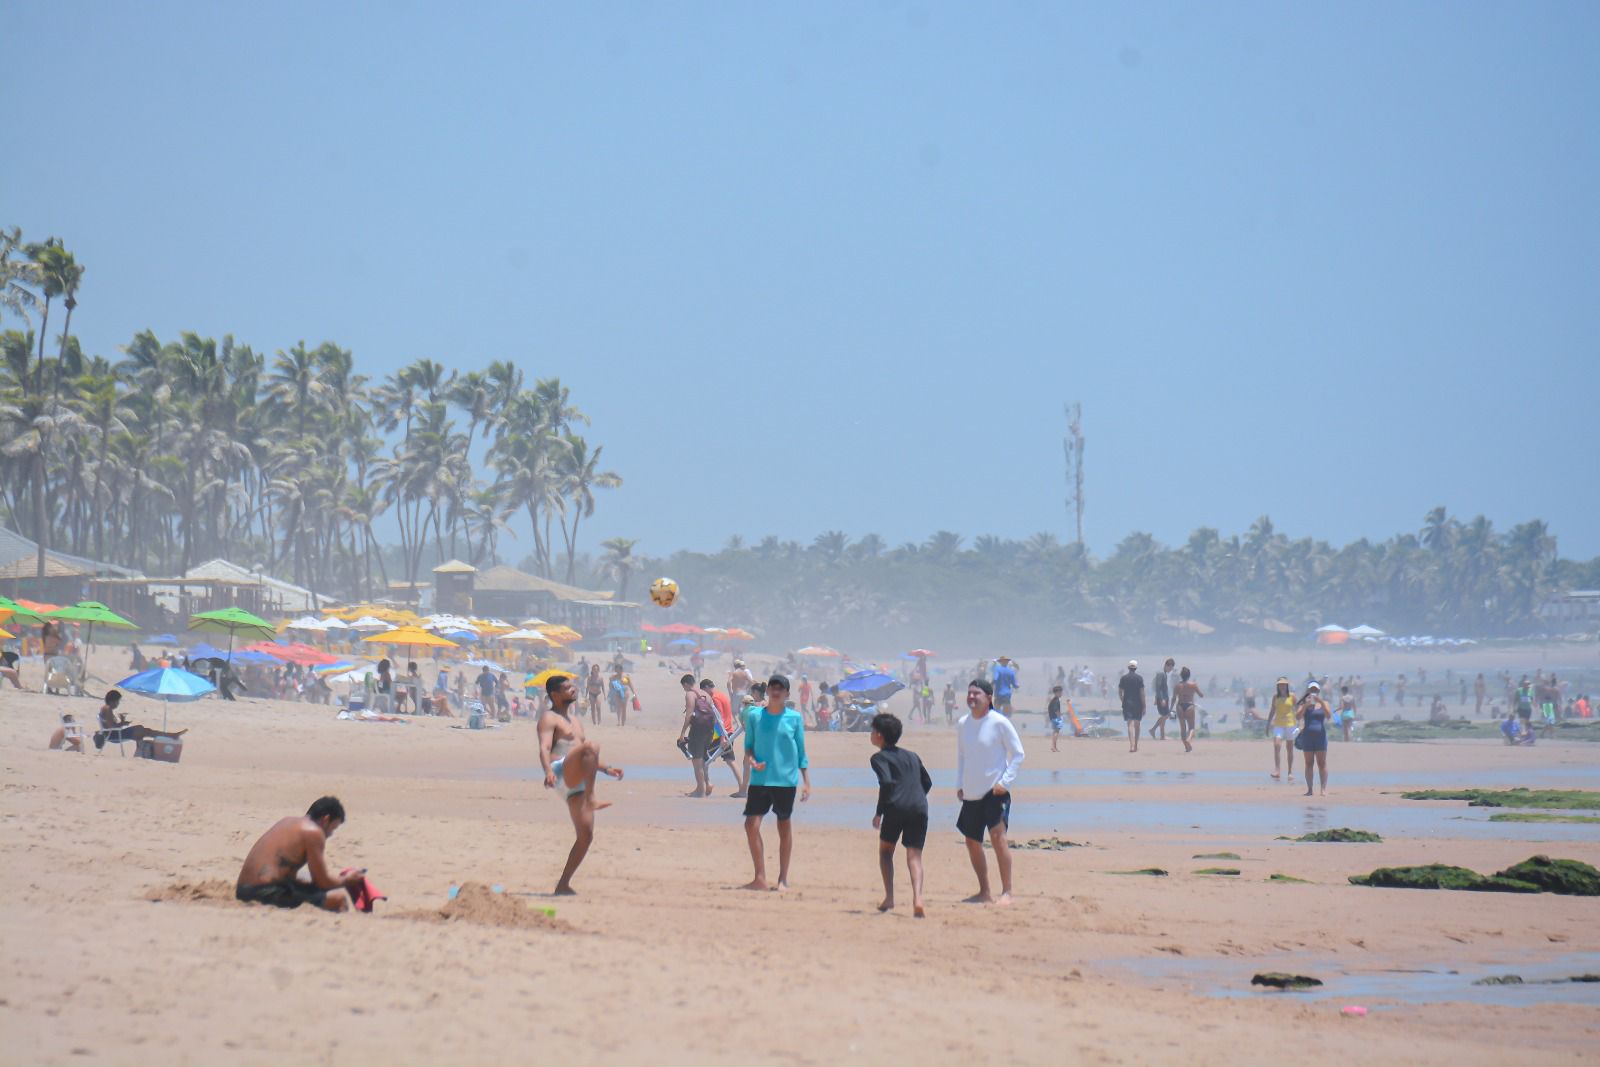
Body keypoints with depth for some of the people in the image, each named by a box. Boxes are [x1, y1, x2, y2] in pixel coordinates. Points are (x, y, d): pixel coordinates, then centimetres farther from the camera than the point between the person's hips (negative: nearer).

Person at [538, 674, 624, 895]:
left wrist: (606, 769, 29)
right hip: (561, 772, -8)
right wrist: (548, 771, -31)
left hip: (576, 782, 8)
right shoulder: (549, 718, 4)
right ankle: (591, 799, -40)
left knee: (586, 836, -1)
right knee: (593, 745, -33)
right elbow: (544, 748, -13)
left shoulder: (576, 720, 31)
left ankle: (563, 885, 5)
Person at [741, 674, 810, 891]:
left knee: (785, 826, 6)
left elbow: (801, 752, 5)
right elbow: (748, 747, 11)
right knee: (751, 824, -8)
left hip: (786, 779, -1)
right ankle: (760, 878, 0)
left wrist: (806, 782, 1)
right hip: (760, 779, 1)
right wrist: (752, 760, -11)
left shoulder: (794, 718, 1)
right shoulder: (754, 716, 4)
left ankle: (783, 879, 14)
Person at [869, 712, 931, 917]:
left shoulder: (880, 757, 3)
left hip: (896, 808, -4)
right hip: (919, 809, 4)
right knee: (914, 856, 1)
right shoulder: (912, 756, 23)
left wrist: (879, 812, -7)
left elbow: (887, 783, -12)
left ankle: (889, 898, 11)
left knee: (885, 850, 18)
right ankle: (917, 899, -20)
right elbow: (927, 783, 26)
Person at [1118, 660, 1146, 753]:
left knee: (1130, 724, -6)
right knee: (1137, 725, 13)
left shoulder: (1123, 678, 1)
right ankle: (1135, 746, 21)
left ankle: (1131, 745, -21)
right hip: (1137, 703, 0)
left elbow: (1120, 692, 5)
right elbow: (1142, 693, -6)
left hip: (1127, 703, 0)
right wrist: (1144, 706, -3)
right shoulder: (1139, 678, -4)